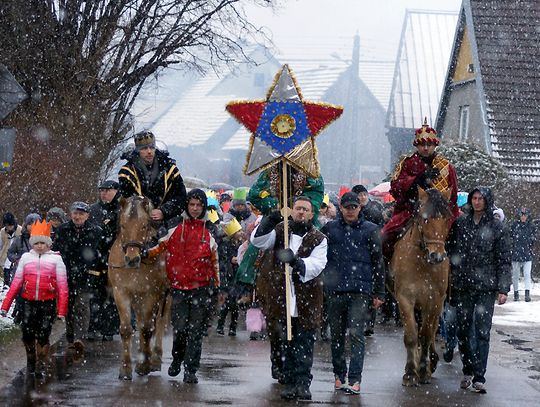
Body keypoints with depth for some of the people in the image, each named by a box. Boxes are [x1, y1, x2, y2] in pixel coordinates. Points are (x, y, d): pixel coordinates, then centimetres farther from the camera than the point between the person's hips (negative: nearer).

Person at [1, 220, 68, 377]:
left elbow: (62, 286, 0)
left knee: (43, 335, -5)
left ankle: (41, 366, 10)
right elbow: (16, 283, 8)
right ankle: (30, 363, 18)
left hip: (48, 303, -2)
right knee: (27, 333, -6)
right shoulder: (26, 257, 10)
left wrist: (62, 310, -7)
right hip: (29, 302, 2)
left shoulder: (56, 259, 3)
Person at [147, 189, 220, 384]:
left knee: (196, 331, -1)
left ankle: (190, 370, 3)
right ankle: (177, 359, 25)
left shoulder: (210, 233, 6)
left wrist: (217, 286, 8)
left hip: (201, 287, 0)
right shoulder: (176, 230, 5)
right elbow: (160, 248, 12)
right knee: (180, 328, -2)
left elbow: (215, 262, 11)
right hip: (179, 287, 0)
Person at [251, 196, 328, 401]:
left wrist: (296, 262, -29)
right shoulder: (279, 230, 9)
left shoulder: (318, 239, 4)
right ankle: (289, 382, 12)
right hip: (280, 299, 2)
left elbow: (316, 264, -11)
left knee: (304, 345, -2)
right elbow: (258, 241, -6)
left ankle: (302, 383, 0)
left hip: (306, 302, -1)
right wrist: (269, 222, -23)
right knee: (283, 344, 5)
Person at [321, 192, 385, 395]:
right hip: (335, 290, 3)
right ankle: (339, 375, 23)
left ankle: (354, 380, -10)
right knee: (337, 334, 10)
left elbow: (378, 263, 5)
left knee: (356, 334, -9)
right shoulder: (330, 228, 8)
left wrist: (379, 293, 2)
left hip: (361, 290, -3)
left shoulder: (370, 230, 4)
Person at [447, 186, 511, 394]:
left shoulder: (497, 227, 1)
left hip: (486, 287, -3)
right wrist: (449, 281, 5)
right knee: (463, 331, 8)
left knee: (482, 332, -7)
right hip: (462, 287, 3)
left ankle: (479, 377, -8)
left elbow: (504, 260, 0)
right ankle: (468, 371, 24)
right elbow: (451, 252, 11)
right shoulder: (459, 223, 7)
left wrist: (503, 289, -6)